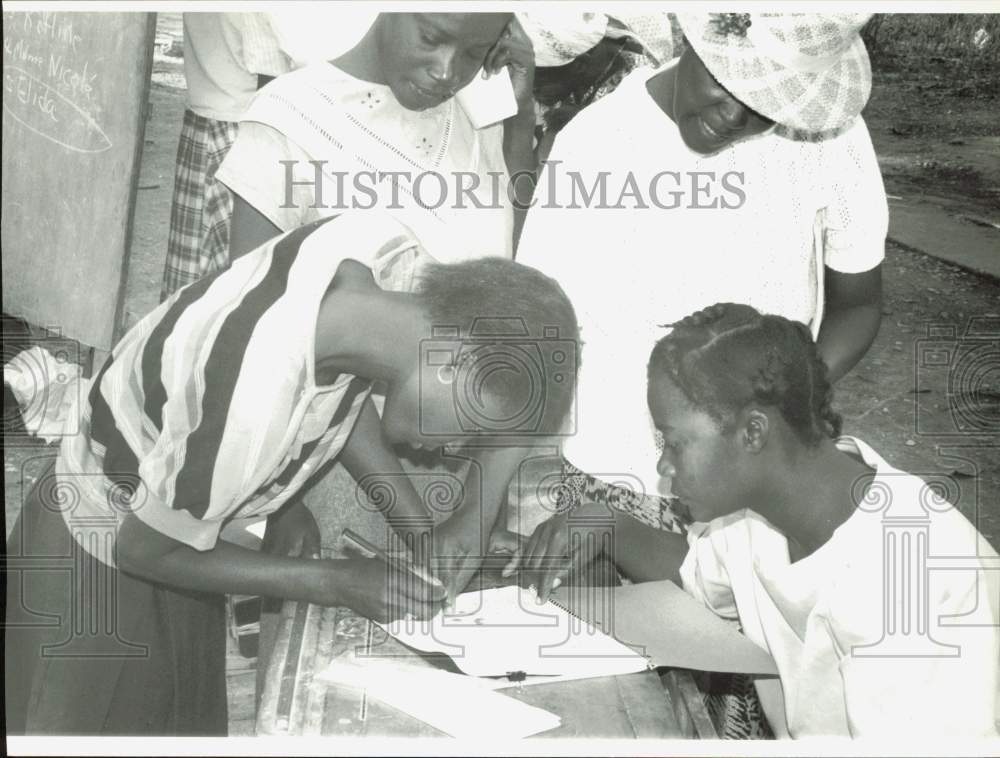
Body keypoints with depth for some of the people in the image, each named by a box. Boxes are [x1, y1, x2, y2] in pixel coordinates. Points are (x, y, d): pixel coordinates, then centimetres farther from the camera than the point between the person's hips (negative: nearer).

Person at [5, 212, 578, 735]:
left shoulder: (382, 243, -24)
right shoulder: (253, 416, -43)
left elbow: (344, 390, -3)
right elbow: (144, 550, -22)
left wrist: (421, 531, -11)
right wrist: (337, 584, -18)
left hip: (180, 515, 7)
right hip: (107, 548, -6)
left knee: (187, 721, 21)